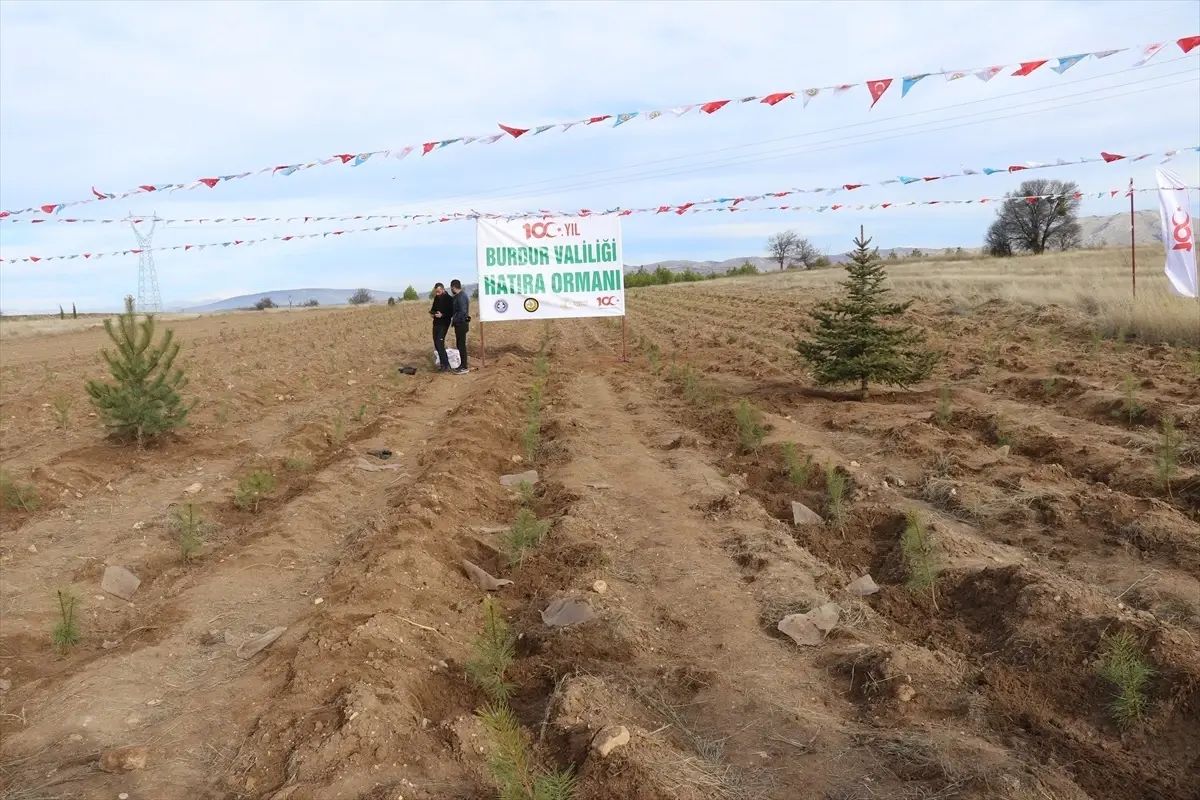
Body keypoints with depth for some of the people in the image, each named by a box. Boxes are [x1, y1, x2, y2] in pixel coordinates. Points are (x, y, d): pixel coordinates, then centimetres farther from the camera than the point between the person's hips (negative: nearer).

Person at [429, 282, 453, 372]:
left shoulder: (449, 299, -10)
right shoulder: (436, 298, 11)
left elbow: (452, 312, -13)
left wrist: (442, 315, -24)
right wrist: (432, 313, 0)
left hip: (444, 324, -8)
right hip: (436, 323, 8)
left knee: (440, 343, -16)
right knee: (437, 344, 9)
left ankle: (446, 365, -14)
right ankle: (443, 363, 19)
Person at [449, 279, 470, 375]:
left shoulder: (461, 297, -18)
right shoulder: (460, 295, 14)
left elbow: (463, 311, -26)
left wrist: (454, 320, -19)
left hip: (461, 324, -10)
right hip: (460, 323, 10)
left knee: (461, 345, -5)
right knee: (459, 344, 15)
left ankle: (464, 368, -1)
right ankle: (462, 365, 24)